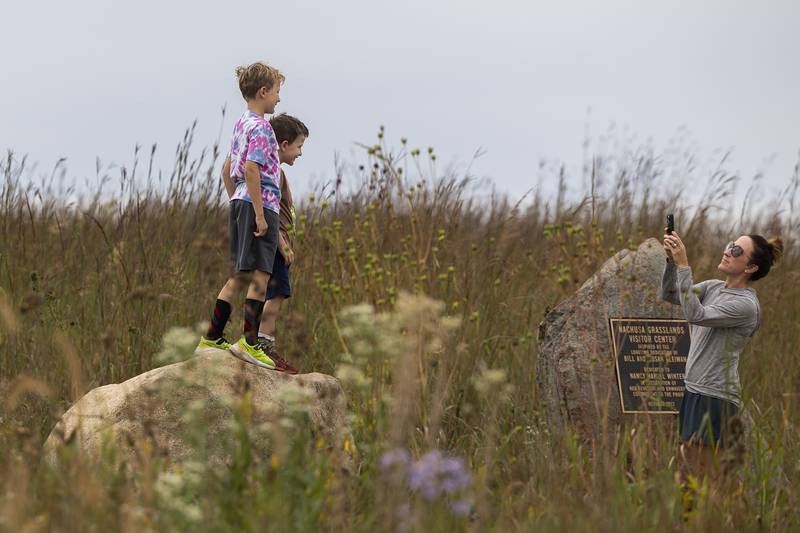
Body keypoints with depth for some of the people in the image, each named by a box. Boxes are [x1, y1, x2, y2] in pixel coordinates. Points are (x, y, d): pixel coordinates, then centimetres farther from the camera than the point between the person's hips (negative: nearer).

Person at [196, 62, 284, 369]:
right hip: (260, 204, -10)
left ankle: (211, 339, 14)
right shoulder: (261, 127, -11)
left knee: (239, 276, 13)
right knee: (259, 275, -8)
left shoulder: (241, 124, 17)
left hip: (239, 203, 10)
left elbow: (227, 170, 22)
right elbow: (252, 169, -22)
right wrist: (259, 213, -22)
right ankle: (249, 343, -10)